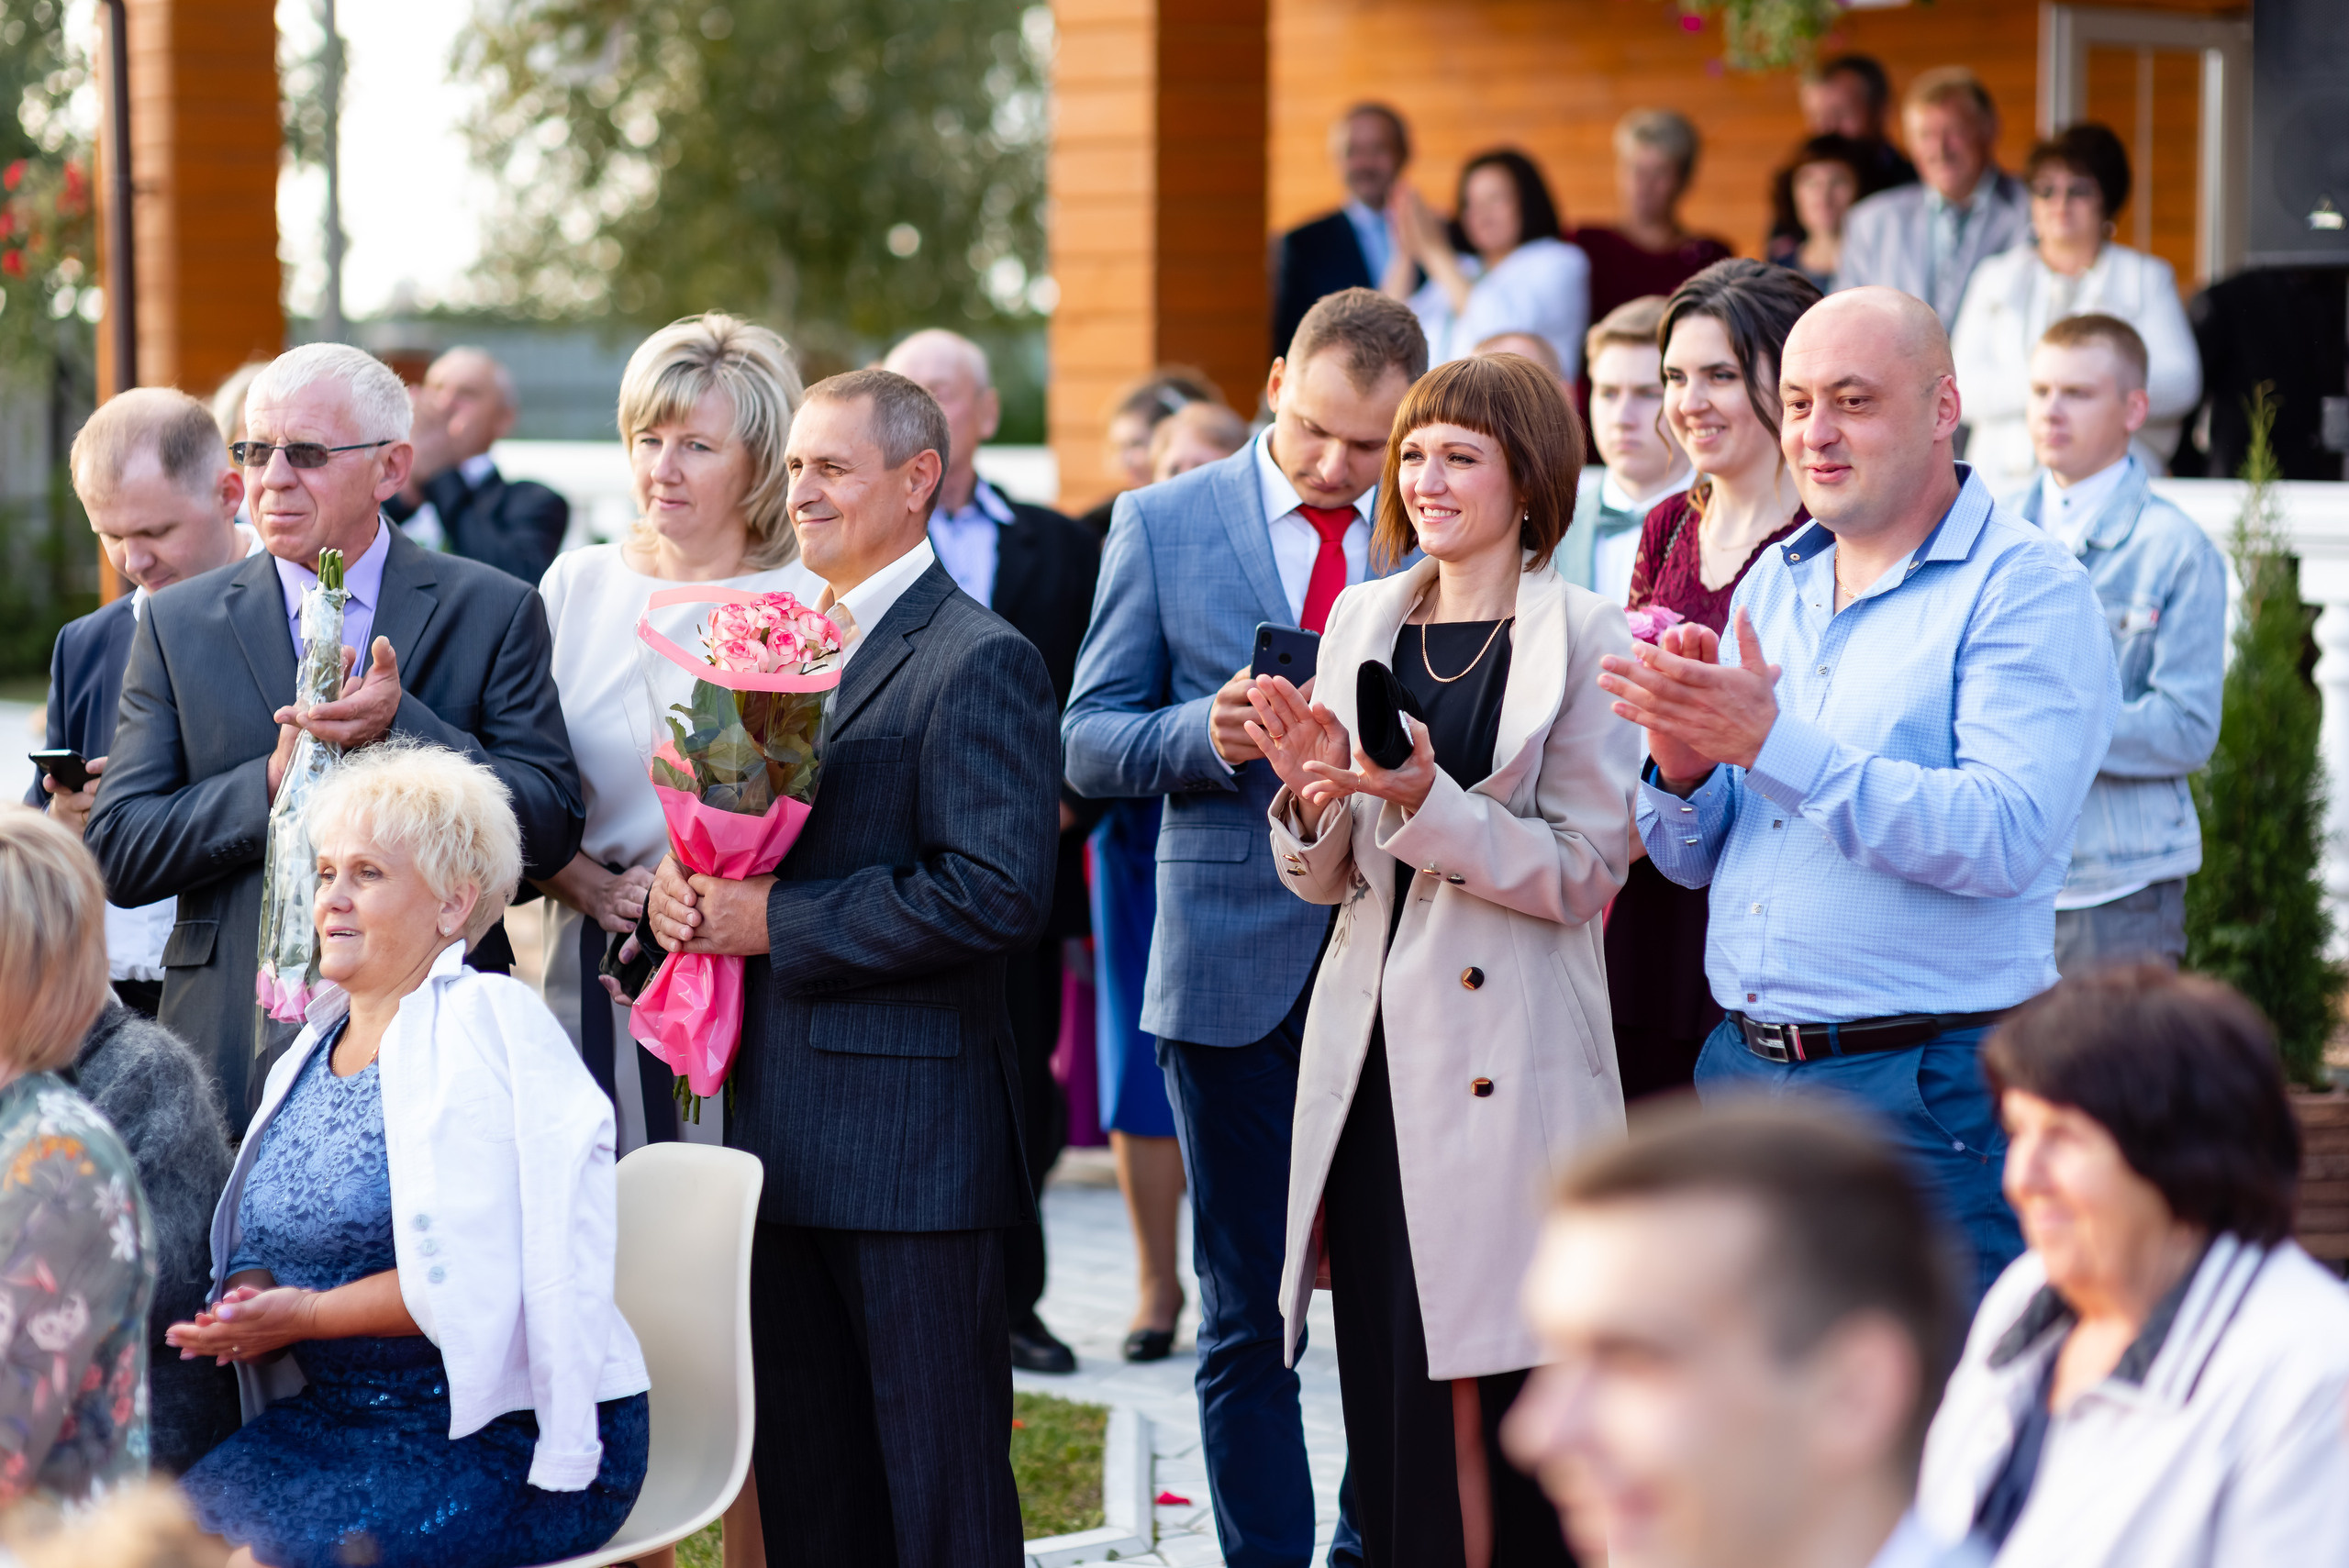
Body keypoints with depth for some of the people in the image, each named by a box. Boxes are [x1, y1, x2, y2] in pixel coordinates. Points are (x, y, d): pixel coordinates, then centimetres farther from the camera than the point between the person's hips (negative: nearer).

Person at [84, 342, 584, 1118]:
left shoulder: (496, 612, 4)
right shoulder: (178, 625, 9)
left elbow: (552, 832, -4)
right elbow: (116, 852, 2)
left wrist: (402, 725, -16)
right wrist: (273, 783, -13)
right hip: (235, 1046, 1)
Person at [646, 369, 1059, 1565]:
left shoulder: (979, 663, -10)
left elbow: (999, 895, -20)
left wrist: (778, 920, -18)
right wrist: (685, 886, -2)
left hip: (910, 1138, -8)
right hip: (783, 1133, 8)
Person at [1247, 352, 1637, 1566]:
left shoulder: (1583, 640, -2)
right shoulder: (1360, 621, 12)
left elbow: (1586, 869, -9)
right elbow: (1322, 878, 14)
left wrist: (1426, 801, -19)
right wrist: (1314, 792, -7)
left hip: (1515, 1062, -5)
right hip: (1376, 1049, 5)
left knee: (1505, 1391, -6)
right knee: (1387, 1386, 3)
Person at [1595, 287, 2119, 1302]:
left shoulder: (2029, 590, -7)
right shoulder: (1771, 583, 14)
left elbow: (2005, 837, -21)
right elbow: (1689, 859, 15)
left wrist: (1775, 743, -24)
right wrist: (1683, 767, -8)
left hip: (1927, 1093, -6)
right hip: (1745, 1062, 6)